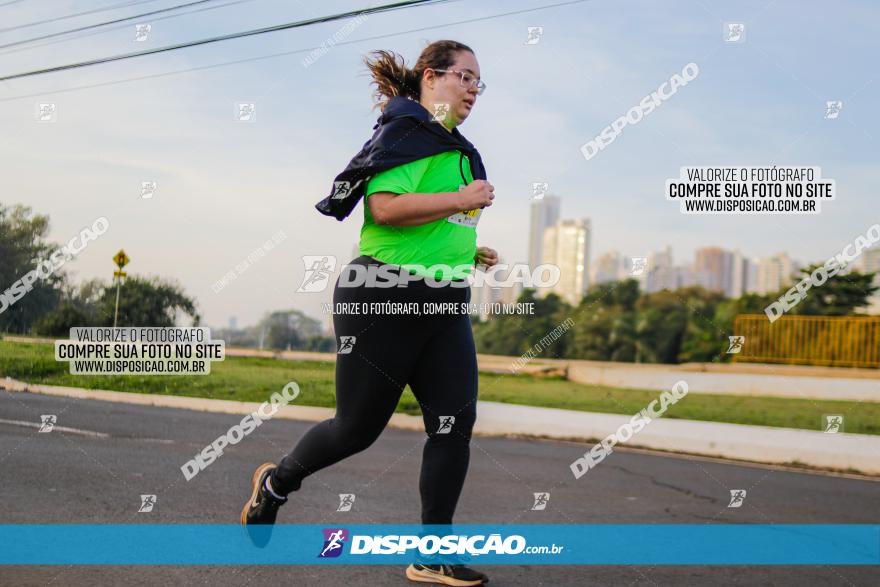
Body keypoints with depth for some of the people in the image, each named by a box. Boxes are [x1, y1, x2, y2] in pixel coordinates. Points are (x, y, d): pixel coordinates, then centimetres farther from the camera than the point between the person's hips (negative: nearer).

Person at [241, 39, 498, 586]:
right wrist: (461, 199, -19)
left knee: (456, 421, -4)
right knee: (358, 426, 2)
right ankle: (276, 482, 30)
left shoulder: (453, 147, 20)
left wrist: (467, 250, 16)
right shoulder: (406, 131, -9)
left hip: (444, 306, 8)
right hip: (384, 299, -8)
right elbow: (383, 208, -23)